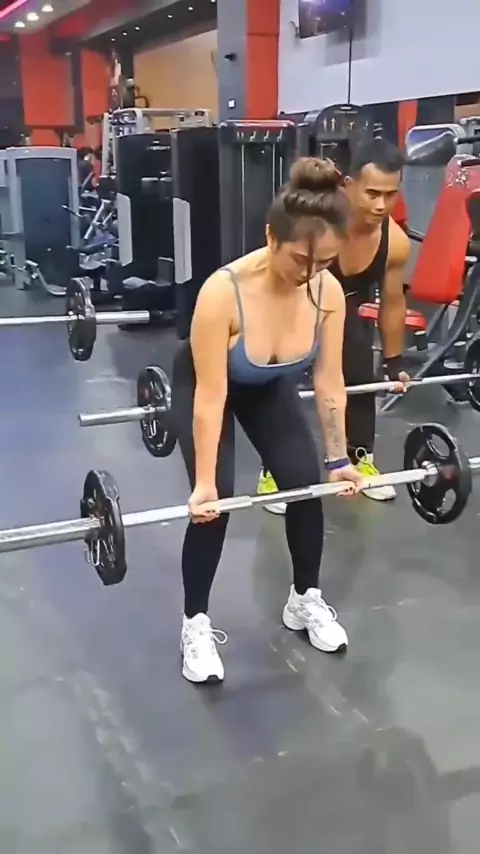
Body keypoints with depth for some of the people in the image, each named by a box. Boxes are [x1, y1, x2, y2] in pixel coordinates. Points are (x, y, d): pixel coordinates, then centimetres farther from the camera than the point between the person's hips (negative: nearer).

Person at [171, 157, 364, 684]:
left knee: (306, 484, -6)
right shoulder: (223, 292, -39)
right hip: (203, 382, -4)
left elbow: (330, 383, -14)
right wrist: (204, 483, -29)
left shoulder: (329, 292, -26)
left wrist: (339, 458, -8)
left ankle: (305, 600, 17)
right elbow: (211, 396, -33)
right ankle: (196, 623, 6)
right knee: (215, 503, -14)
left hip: (270, 388, 4)